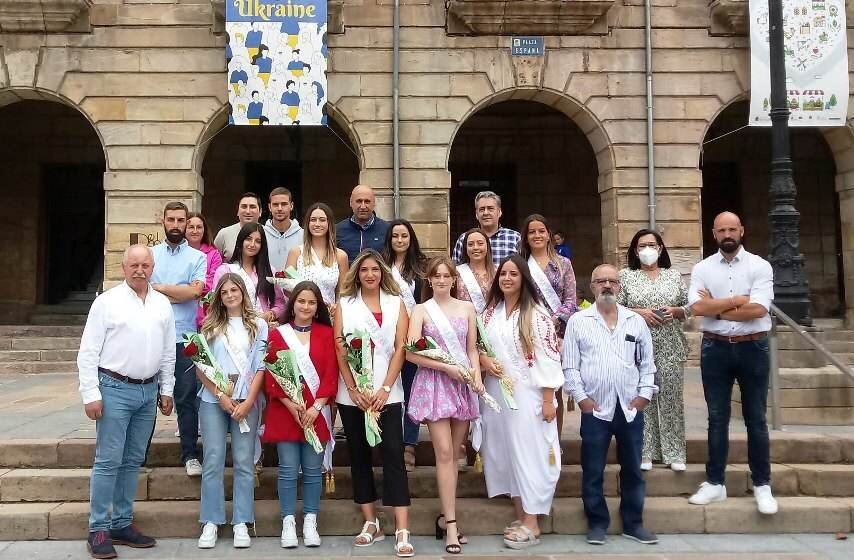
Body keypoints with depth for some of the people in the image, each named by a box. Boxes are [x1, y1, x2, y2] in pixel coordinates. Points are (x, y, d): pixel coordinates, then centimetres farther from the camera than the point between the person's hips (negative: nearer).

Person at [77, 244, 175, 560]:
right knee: (108, 461, -2)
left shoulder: (162, 304, 9)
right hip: (115, 389, -5)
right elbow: (88, 352, -6)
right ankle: (98, 529, 8)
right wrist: (91, 395, -11)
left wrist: (166, 390, 11)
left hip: (149, 391, 5)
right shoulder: (107, 302, -5)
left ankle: (122, 524, 22)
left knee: (133, 461, 12)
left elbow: (168, 353, 13)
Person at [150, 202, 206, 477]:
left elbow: (195, 291, -9)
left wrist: (159, 287, -3)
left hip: (183, 337, -2)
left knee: (186, 398, 2)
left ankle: (190, 455, 11)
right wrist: (180, 293, -8)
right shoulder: (150, 254, 12)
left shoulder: (198, 257, 6)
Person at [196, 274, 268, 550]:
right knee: (213, 462, 0)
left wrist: (248, 402, -9)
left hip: (247, 401, -1)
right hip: (213, 400, 1)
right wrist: (221, 396, -7)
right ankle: (211, 522, 8)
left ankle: (241, 523, 7)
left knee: (244, 463, 1)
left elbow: (261, 367, 1)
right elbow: (200, 367, 4)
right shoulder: (210, 325, 10)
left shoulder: (258, 325, 6)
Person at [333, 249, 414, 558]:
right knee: (359, 456, 8)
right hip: (351, 394, 2)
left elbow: (400, 348, 0)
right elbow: (339, 350, 1)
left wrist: (385, 389, -10)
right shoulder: (344, 304, 7)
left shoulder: (396, 303, 7)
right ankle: (371, 523, 19)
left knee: (393, 456, -7)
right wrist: (353, 389, -8)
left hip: (387, 392, -1)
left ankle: (402, 532, -8)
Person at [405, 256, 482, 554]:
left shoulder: (467, 308, 11)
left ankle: (446, 516, 17)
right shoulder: (421, 310, 2)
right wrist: (447, 367, -13)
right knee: (444, 454, -8)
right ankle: (451, 524, -3)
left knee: (452, 454, 7)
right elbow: (411, 353, -7)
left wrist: (477, 377, -7)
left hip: (463, 384, 3)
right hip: (434, 383, -3)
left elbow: (472, 349, 9)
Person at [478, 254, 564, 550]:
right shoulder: (490, 312, 10)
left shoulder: (537, 314, -7)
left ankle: (531, 523, 7)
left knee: (528, 451, -1)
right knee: (503, 452, 8)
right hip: (495, 392, 6)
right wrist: (483, 359, -6)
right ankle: (520, 516, 20)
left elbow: (548, 358, -10)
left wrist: (548, 400, -13)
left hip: (527, 393, -5)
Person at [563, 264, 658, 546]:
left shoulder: (636, 321, 9)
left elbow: (647, 363, 11)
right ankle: (597, 523, 17)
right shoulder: (578, 321, 1)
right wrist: (581, 397, -8)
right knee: (593, 471, 4)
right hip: (595, 407, -2)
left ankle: (633, 523, 23)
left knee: (632, 468, 11)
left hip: (631, 407, 2)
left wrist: (645, 394, 0)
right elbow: (570, 365, -1)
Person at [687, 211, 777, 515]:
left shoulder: (760, 266, -2)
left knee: (756, 419, 7)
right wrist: (737, 300, -11)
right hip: (715, 349, 1)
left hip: (752, 348, -1)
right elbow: (697, 308, -11)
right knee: (717, 418, 9)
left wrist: (715, 308, -10)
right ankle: (715, 483, 18)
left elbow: (758, 309, -14)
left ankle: (762, 485, 19)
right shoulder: (702, 268, 3)